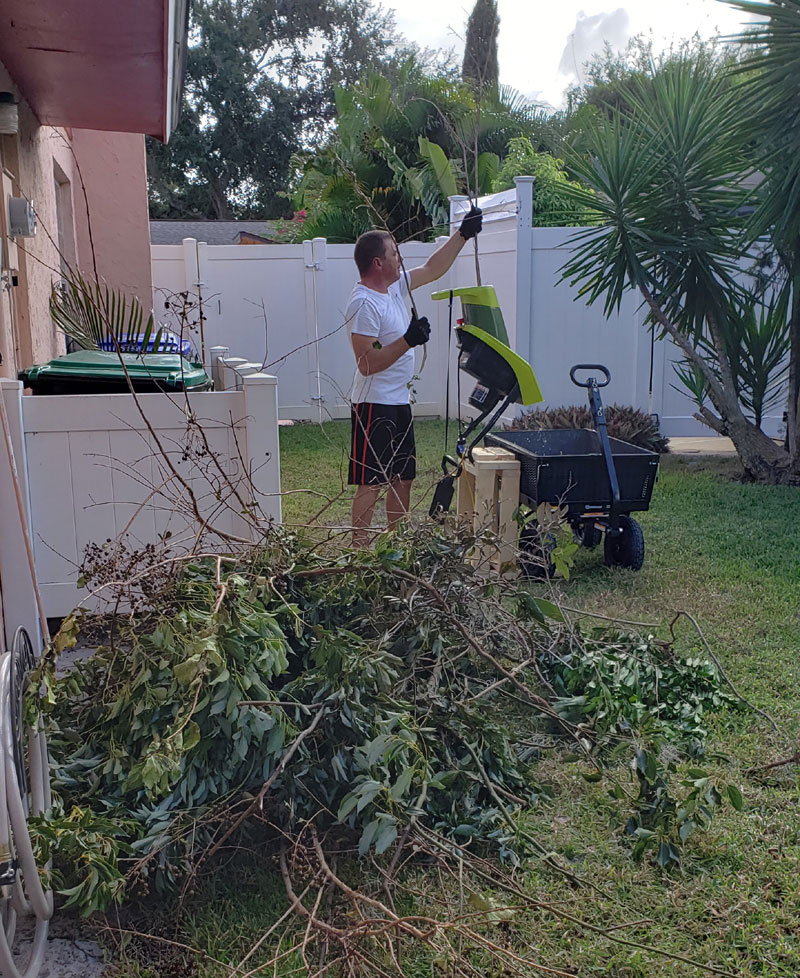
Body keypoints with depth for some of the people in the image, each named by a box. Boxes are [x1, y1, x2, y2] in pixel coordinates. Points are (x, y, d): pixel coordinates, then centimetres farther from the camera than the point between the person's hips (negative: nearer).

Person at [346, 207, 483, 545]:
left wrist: (463, 234, 18)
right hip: (375, 405, -10)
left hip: (399, 402, 10)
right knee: (370, 484, -8)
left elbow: (432, 269, 22)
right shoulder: (364, 303, -19)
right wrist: (408, 340, -28)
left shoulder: (394, 287, 9)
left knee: (403, 479, 16)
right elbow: (367, 363, -24)